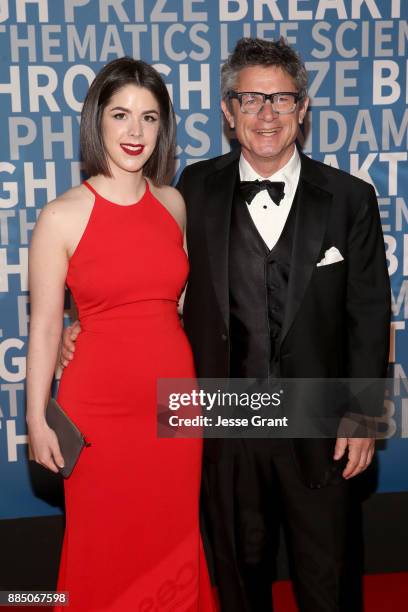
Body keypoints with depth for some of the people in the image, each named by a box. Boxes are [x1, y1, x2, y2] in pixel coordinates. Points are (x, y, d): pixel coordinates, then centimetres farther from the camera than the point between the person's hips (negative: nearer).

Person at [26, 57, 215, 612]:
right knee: (106, 549, 12)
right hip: (98, 407, -3)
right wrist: (37, 421, -4)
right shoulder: (62, 217, -10)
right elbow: (45, 328, -6)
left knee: (172, 541, 16)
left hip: (173, 400, 4)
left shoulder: (174, 204, 3)